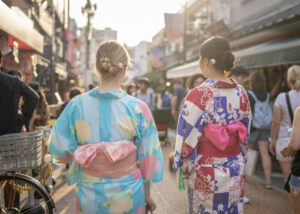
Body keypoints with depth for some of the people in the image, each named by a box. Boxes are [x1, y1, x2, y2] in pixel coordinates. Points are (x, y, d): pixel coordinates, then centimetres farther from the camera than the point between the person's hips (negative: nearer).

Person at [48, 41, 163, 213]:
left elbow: (59, 149, -4)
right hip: (128, 194, -1)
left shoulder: (76, 106, -12)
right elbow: (147, 157, -8)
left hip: (89, 195, 1)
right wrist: (147, 195, 5)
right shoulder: (138, 108, -16)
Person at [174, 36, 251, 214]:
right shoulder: (241, 93, -2)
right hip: (235, 172, 5)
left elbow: (188, 138, -15)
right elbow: (245, 133, 7)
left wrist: (185, 169, 1)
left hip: (206, 174, -5)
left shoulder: (198, 95, -20)